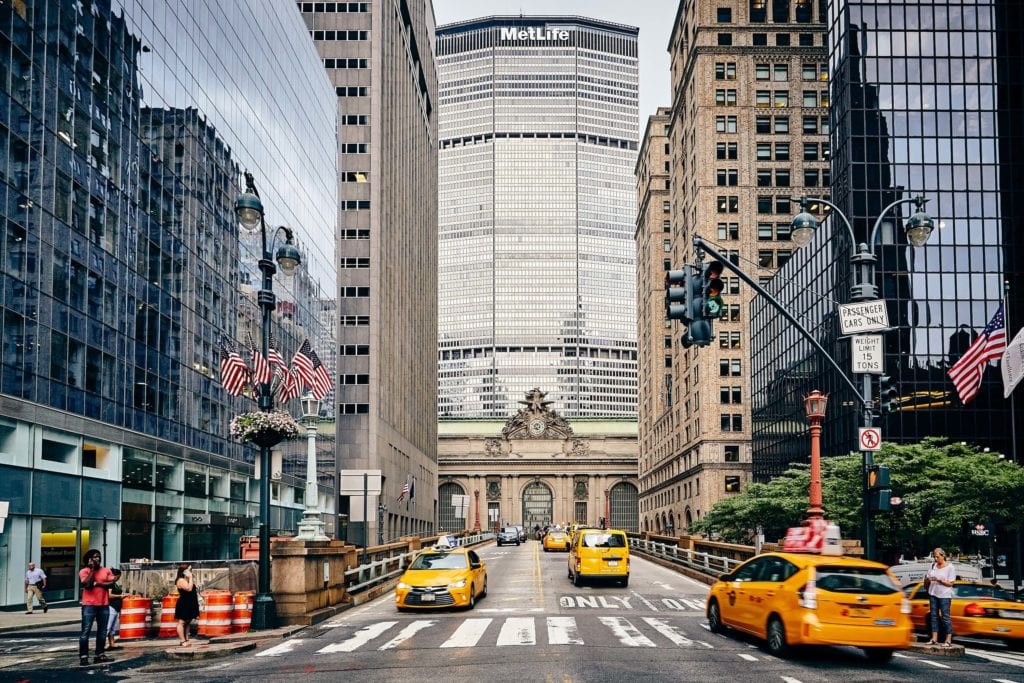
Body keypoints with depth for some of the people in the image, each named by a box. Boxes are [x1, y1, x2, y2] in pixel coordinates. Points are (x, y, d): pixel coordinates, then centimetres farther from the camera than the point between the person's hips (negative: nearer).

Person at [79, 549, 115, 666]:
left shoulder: (106, 571, 9)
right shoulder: (84, 571, -2)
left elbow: (111, 584, -3)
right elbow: (87, 584, -16)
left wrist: (97, 583, -13)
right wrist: (92, 569, -12)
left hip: (104, 605, 4)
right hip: (89, 605, -4)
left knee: (102, 631, 9)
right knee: (85, 632, -7)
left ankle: (100, 654, 17)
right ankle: (83, 656, -5)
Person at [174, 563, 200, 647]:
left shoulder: (188, 580, 15)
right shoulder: (181, 580, -14)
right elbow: (189, 588, -27)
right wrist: (190, 578, -21)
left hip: (190, 605, 10)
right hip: (183, 605, -10)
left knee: (187, 623, 12)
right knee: (181, 622, -5)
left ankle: (186, 640, 17)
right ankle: (182, 641, -5)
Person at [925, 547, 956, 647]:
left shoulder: (950, 567, -5)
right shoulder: (933, 565, 11)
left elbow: (950, 583, -10)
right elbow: (926, 582, 14)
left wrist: (939, 580, -22)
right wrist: (927, 580, -9)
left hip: (944, 595, -6)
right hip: (933, 594, 6)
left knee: (945, 617, -7)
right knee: (934, 616, 5)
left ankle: (948, 640, -4)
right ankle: (934, 639, 7)